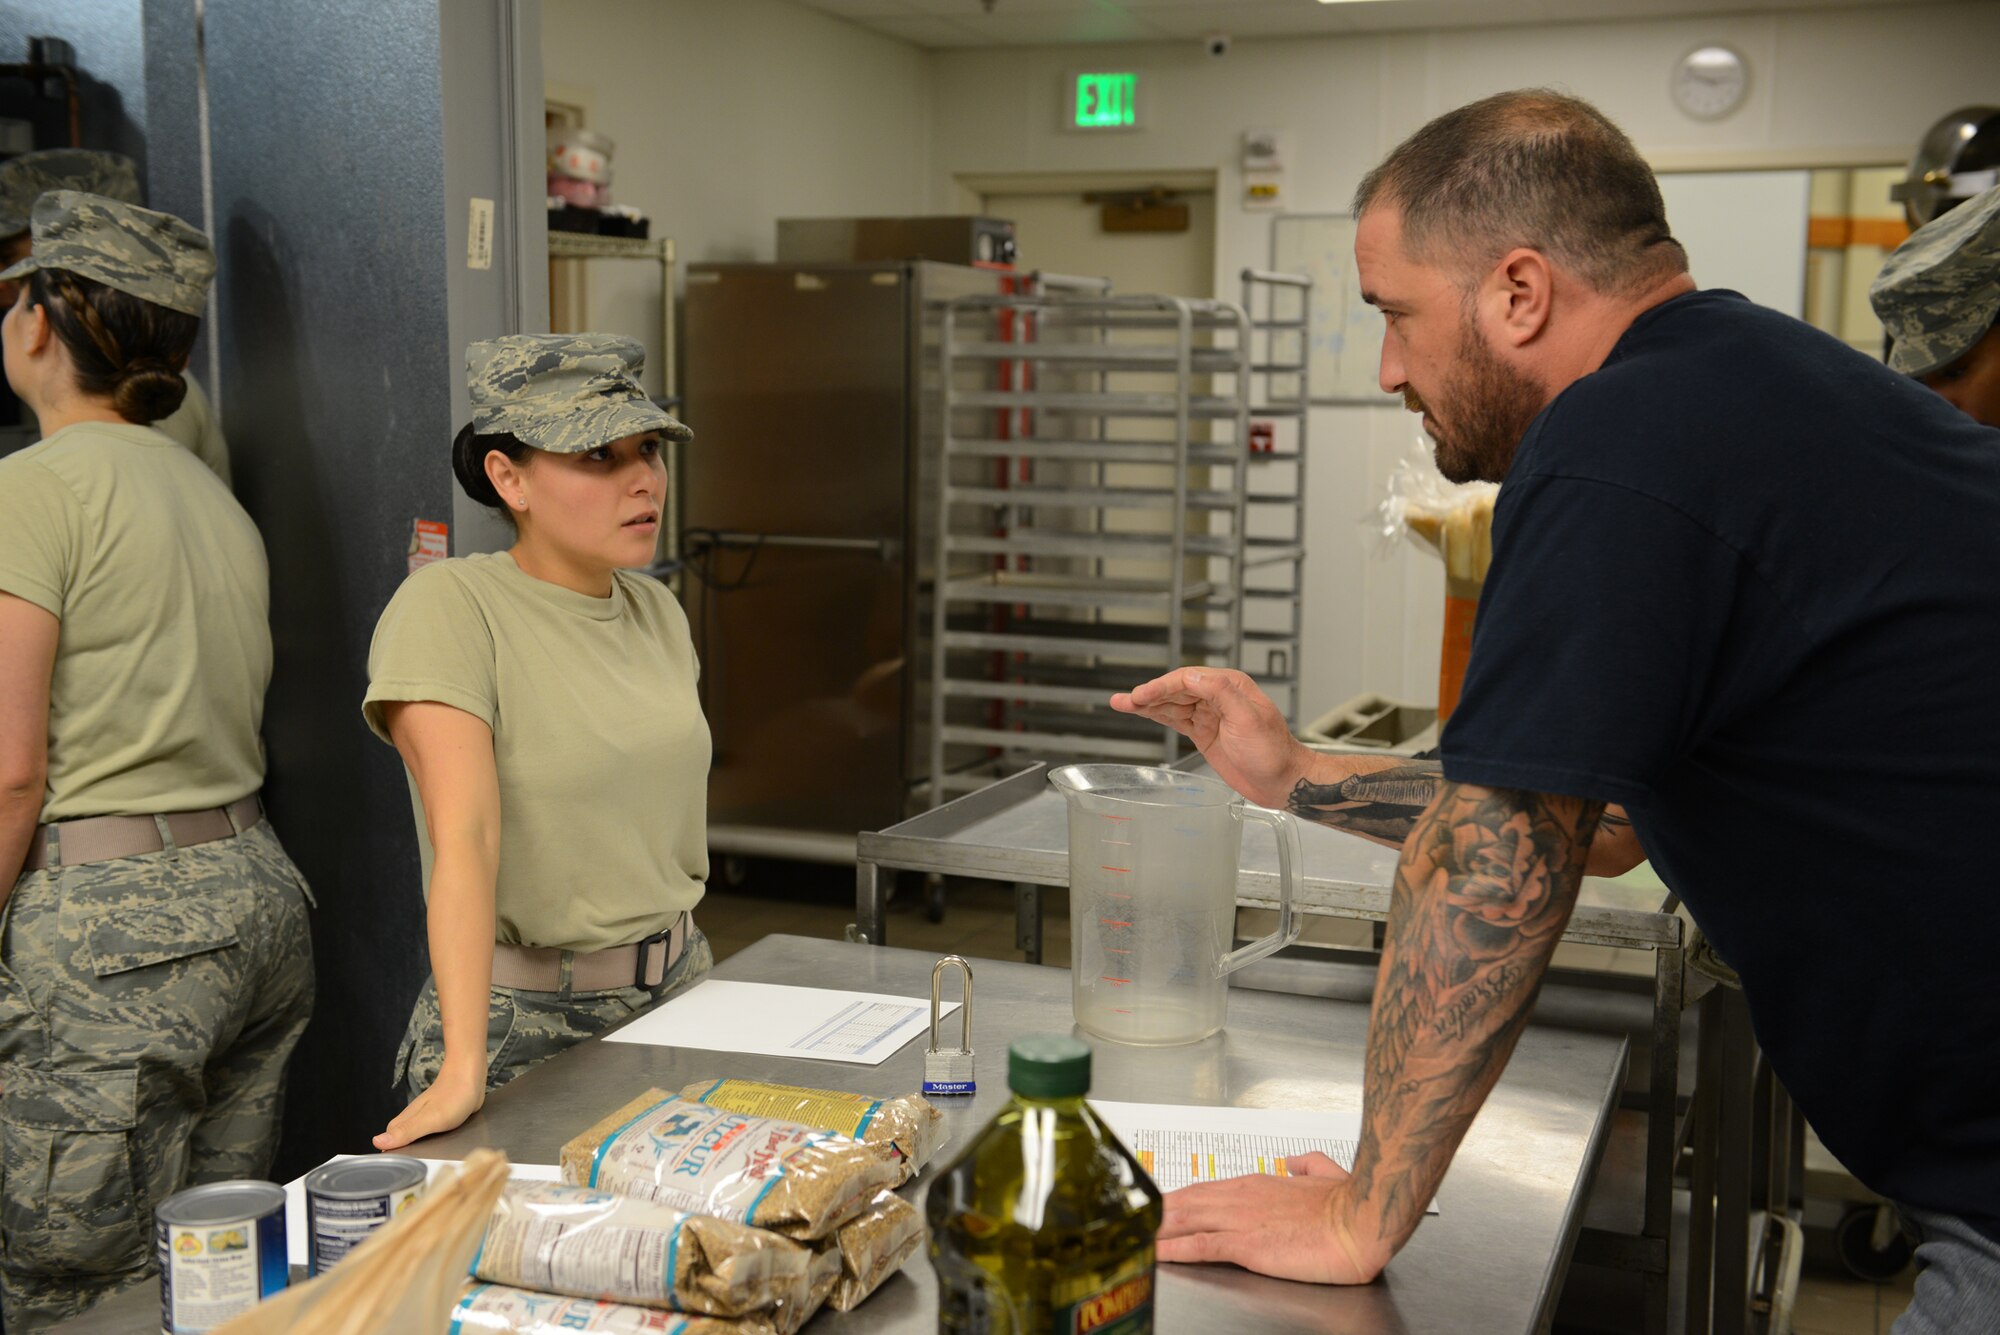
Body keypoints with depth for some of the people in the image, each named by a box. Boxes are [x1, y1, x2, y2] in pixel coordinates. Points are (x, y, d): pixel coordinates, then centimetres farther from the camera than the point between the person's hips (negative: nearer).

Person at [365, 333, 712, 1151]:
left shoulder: (657, 611, 6)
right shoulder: (449, 611, -15)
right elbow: (466, 838, -26)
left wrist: (686, 973, 13)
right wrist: (462, 1070, -31)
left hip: (677, 991, 6)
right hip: (523, 1021, -6)